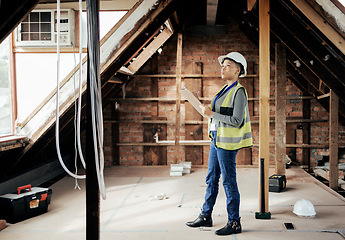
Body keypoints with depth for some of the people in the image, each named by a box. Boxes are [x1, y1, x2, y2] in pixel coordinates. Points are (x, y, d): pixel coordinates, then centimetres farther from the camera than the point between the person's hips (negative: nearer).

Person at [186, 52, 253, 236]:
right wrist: (209, 111, 11)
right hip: (217, 138, 9)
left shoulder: (239, 92, -13)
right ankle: (206, 216, 27)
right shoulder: (226, 89, 14)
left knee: (229, 182, -2)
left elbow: (236, 121, -20)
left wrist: (212, 114, -19)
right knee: (212, 178, 15)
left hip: (227, 141, -9)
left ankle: (234, 223, 11)